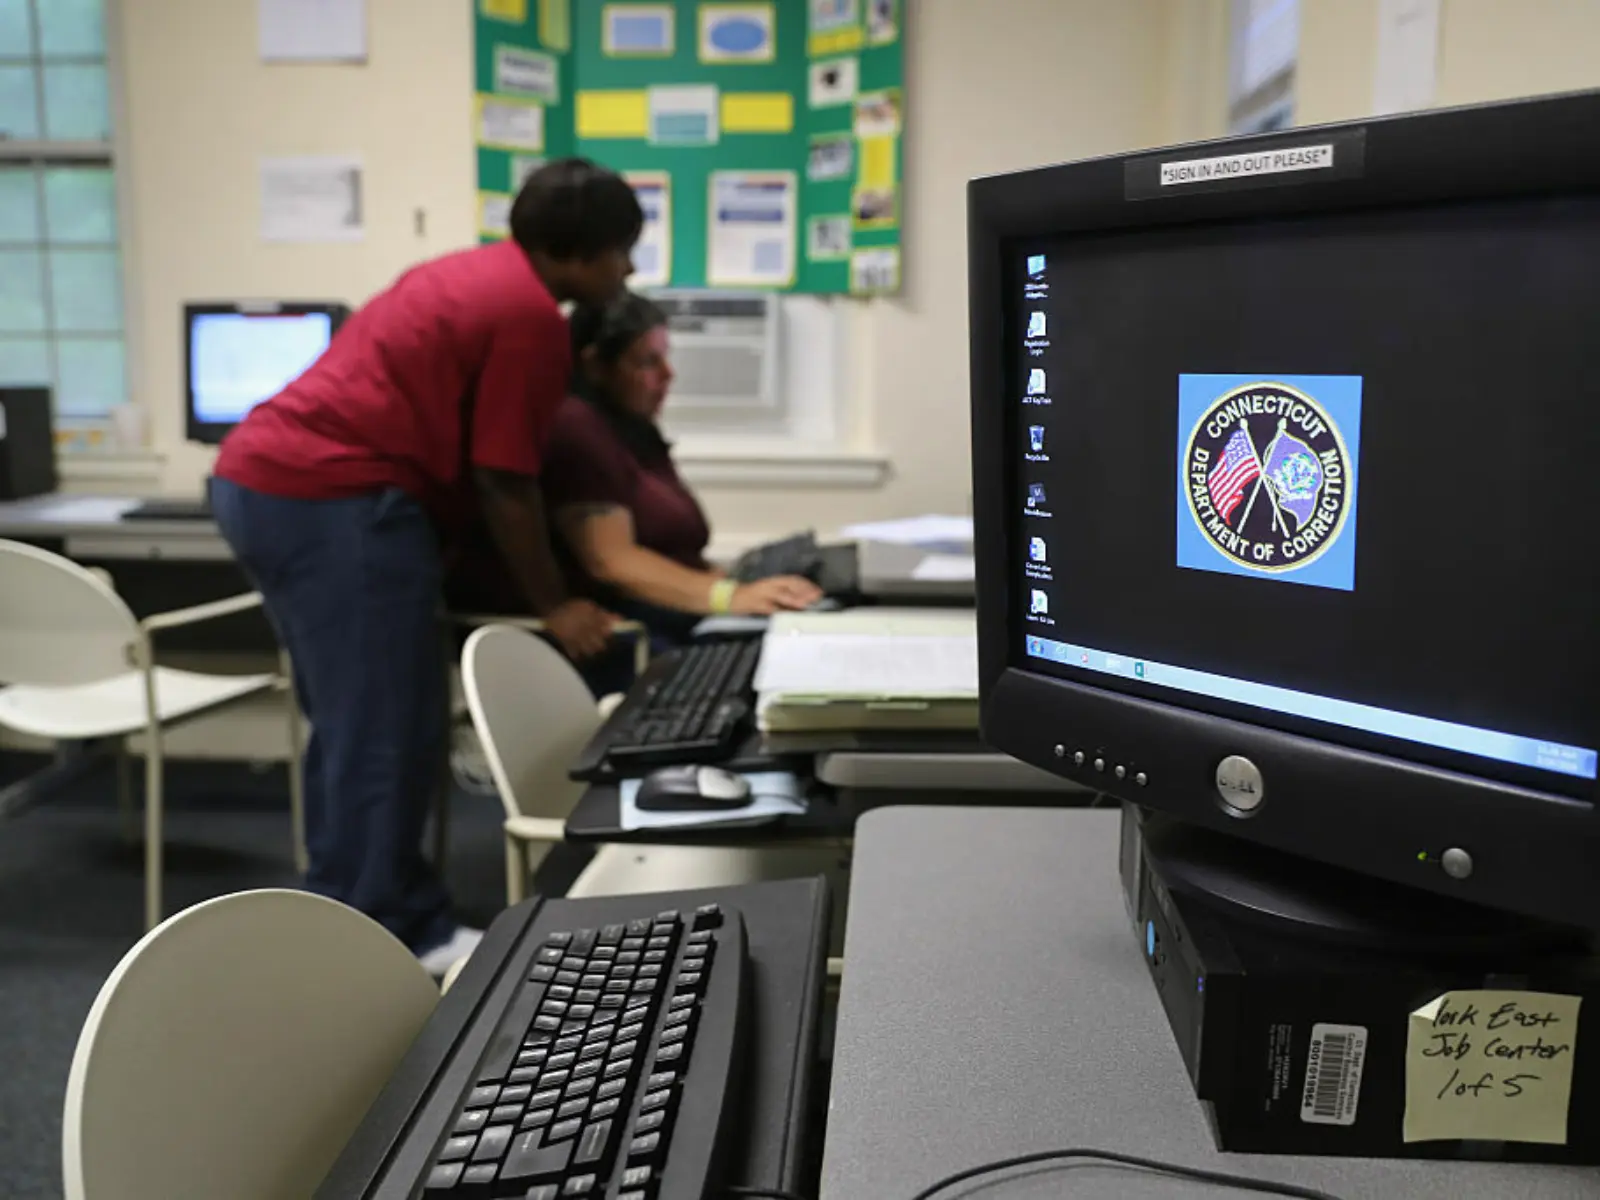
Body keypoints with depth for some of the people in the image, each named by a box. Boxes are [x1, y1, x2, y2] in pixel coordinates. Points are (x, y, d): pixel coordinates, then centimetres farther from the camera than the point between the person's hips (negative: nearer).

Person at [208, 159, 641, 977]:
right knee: (387, 736, -2)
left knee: (353, 727, 17)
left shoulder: (476, 276, 21)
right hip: (335, 503, -11)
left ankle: (350, 930, 27)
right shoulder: (530, 314, -10)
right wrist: (553, 606, 0)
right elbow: (504, 481, -11)